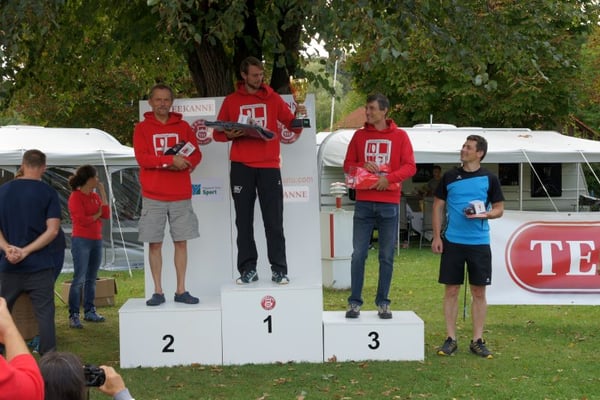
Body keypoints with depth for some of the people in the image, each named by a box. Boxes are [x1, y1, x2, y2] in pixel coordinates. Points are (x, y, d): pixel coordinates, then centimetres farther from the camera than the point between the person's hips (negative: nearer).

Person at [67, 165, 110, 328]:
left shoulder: (95, 196, 13)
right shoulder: (75, 197, -8)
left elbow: (107, 215, 3)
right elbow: (82, 220, -16)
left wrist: (102, 192, 3)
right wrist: (97, 215, -1)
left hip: (96, 240, 7)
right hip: (81, 241, -7)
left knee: (91, 279, 10)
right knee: (79, 279, -9)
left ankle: (89, 311, 16)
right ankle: (74, 316, -8)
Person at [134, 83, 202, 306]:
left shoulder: (183, 126, 10)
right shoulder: (142, 128, 3)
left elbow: (196, 154, 7)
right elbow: (142, 158, -9)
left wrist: (186, 162, -15)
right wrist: (171, 160, -19)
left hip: (181, 195, 2)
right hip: (153, 196, -2)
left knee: (181, 242, 3)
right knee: (154, 244, 0)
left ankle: (181, 291, 9)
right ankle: (158, 292, 7)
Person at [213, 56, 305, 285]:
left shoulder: (273, 99, 9)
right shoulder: (231, 101, 9)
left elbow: (293, 127, 6)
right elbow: (217, 133, 11)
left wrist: (298, 116, -15)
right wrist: (229, 135, -11)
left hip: (269, 166, -1)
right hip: (241, 167, 1)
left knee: (274, 221, -1)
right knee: (244, 221, 3)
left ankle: (279, 270, 2)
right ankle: (248, 269, 9)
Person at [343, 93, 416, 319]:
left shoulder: (400, 136, 4)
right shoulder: (359, 135, 10)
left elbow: (410, 166, -2)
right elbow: (347, 164, 11)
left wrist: (389, 178, -17)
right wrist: (363, 166, -10)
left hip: (389, 203, -1)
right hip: (364, 203, 1)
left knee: (387, 256, 3)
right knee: (358, 254, -1)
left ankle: (383, 303, 12)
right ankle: (355, 302, 5)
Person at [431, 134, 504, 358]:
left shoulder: (489, 179, 3)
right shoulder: (450, 177, 5)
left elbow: (499, 209, 7)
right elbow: (438, 207, 9)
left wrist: (483, 215, -15)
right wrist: (436, 236, 1)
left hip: (479, 242, 0)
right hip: (452, 241, 1)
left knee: (479, 292, 4)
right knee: (451, 290, 3)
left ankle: (477, 340, 13)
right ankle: (450, 339, 12)